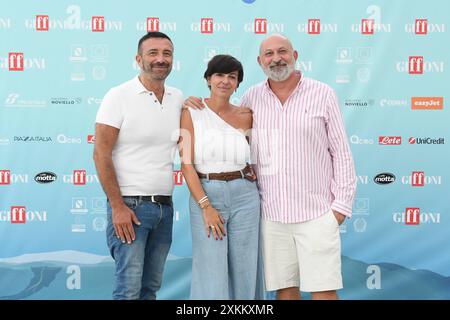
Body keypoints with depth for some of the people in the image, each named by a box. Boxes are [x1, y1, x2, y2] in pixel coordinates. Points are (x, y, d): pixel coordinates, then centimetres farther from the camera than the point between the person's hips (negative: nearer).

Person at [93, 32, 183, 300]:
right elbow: (101, 154, -10)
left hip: (165, 207, 6)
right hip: (130, 206, -6)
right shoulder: (119, 96, -6)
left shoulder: (178, 98, 10)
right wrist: (118, 206, -16)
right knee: (129, 290, -7)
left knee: (151, 287, 11)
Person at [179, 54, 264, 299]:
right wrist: (206, 207, -15)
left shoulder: (245, 116, 5)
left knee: (244, 272, 6)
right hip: (205, 196, -3)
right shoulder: (191, 113, -2)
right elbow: (186, 164, -7)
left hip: (244, 196, 3)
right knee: (212, 275, -2)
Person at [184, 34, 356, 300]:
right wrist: (196, 108, 3)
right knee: (284, 289, 9)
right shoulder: (252, 98, 6)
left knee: (323, 291, -2)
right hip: (272, 215, 3)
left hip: (317, 213, -2)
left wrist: (342, 203, -4)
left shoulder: (323, 94, 0)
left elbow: (341, 152, 1)